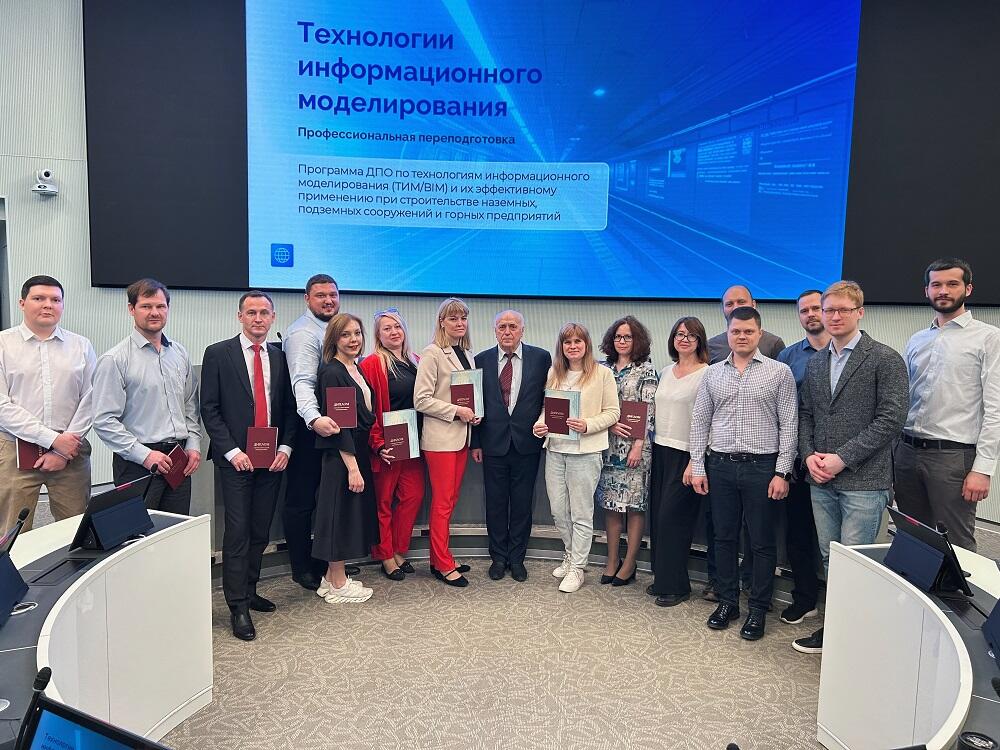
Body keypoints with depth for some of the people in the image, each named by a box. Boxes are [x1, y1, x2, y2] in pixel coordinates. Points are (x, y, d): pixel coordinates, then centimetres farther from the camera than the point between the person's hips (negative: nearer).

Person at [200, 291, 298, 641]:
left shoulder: (281, 356, 9)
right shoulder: (218, 354, -1)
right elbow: (209, 409, -4)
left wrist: (285, 447, -1)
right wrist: (232, 451, -11)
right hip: (235, 458, -3)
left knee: (261, 531, 10)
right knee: (237, 532, -3)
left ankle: (249, 591, 26)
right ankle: (238, 607, 5)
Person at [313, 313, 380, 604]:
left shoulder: (357, 369, 11)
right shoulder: (331, 373, -15)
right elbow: (337, 425, -19)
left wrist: (359, 462, 12)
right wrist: (352, 467, -21)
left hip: (358, 450, 9)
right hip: (340, 455, -9)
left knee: (352, 512, 14)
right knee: (341, 511, 0)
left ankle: (332, 578, 27)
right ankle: (338, 585, 14)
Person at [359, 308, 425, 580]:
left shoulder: (416, 362, 10)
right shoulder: (372, 364, -8)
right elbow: (366, 409, -12)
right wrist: (378, 444, -16)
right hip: (386, 445, -6)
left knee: (414, 495, 7)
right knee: (383, 501, 5)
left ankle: (398, 551, 23)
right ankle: (385, 556, 19)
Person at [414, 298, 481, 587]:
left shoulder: (467, 354, 12)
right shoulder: (432, 353, -9)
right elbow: (421, 400, -14)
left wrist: (474, 414, 6)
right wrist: (456, 411, -16)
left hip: (461, 436, 7)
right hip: (440, 438, -7)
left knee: (450, 499, 12)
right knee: (443, 502, 0)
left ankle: (439, 559, 22)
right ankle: (443, 565, 11)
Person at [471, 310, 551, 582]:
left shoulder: (541, 358, -1)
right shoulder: (482, 360, 2)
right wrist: (475, 442, 2)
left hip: (527, 443, 0)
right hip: (494, 443, 1)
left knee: (523, 503, 8)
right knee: (495, 503, 9)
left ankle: (517, 557, 23)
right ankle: (498, 557, 25)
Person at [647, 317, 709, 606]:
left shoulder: (706, 374, -9)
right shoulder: (666, 372, 12)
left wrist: (695, 461, -17)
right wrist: (652, 446, 13)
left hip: (686, 454, -7)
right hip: (661, 450, 7)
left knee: (672, 517, -4)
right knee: (657, 514, 9)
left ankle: (676, 586, 11)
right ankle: (661, 576, 22)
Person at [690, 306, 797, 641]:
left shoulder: (779, 373, -1)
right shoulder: (712, 374, 7)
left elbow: (789, 425, -3)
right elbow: (700, 421, 8)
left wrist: (782, 472, -8)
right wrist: (698, 467, 3)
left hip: (762, 466, -3)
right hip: (720, 466, 3)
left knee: (762, 543, 6)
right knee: (724, 538, 12)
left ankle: (758, 610, 20)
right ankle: (727, 601, 27)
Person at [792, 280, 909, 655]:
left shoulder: (885, 359, -6)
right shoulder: (815, 363, 13)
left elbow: (891, 418, -12)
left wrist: (842, 458, -15)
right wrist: (809, 455, -1)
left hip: (863, 480, -6)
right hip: (821, 481, 6)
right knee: (829, 559, 14)